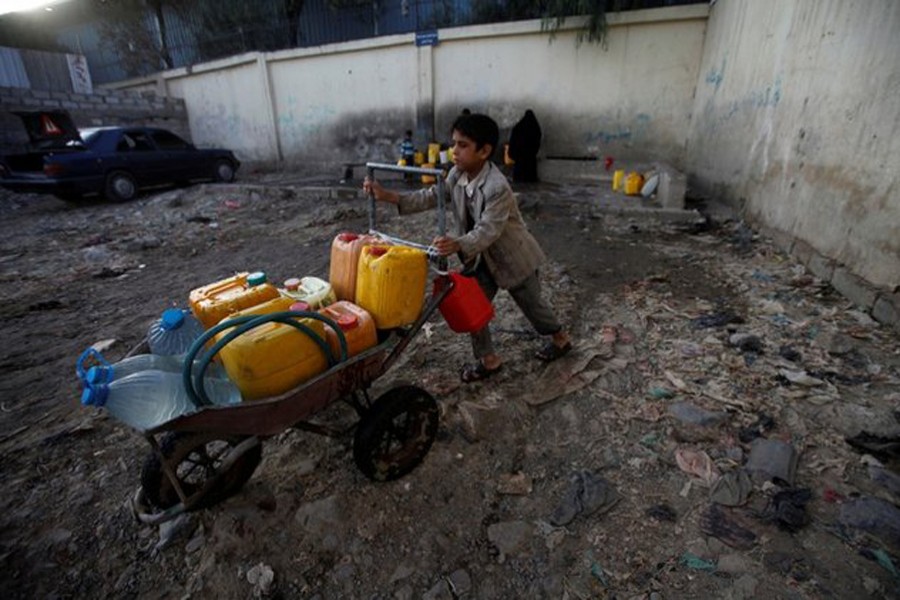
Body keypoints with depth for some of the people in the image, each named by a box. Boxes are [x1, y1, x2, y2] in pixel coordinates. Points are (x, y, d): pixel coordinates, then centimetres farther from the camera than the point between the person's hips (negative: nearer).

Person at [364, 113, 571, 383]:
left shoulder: (497, 187, -34)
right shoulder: (457, 175, -10)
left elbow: (488, 230, -39)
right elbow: (432, 197, -6)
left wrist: (458, 245, -58)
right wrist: (388, 196, -15)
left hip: (513, 256, -6)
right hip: (483, 257, 7)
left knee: (531, 303, 14)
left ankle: (560, 338, 42)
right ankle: (488, 358, 19)